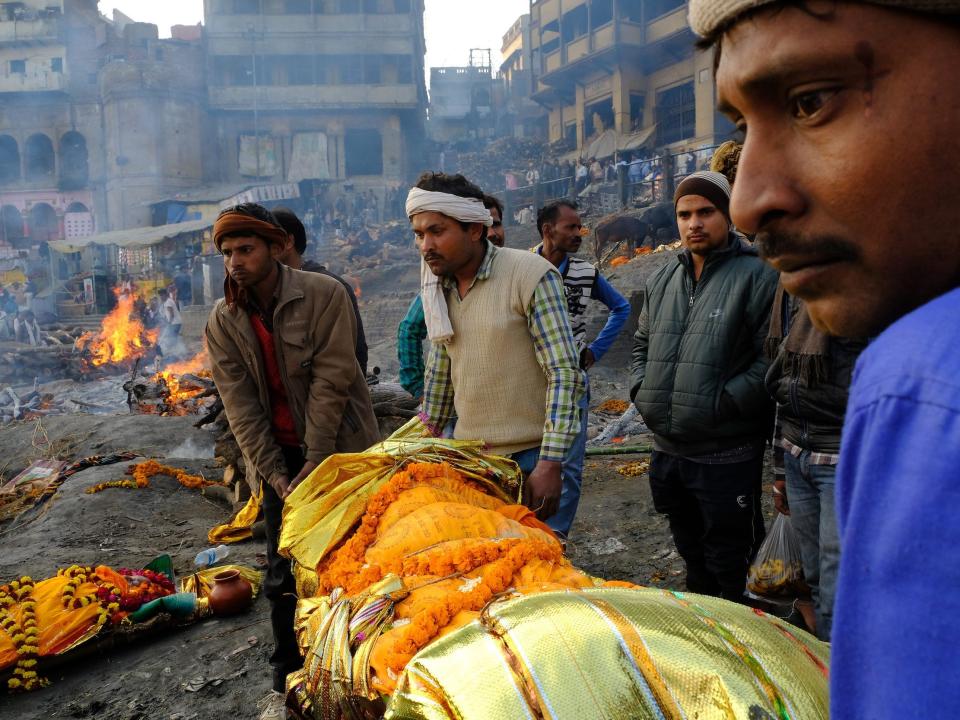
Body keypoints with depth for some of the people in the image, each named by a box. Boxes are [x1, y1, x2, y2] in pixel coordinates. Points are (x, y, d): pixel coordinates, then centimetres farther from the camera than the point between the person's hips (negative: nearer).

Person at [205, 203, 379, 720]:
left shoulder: (324, 294, -13)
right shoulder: (222, 321, -2)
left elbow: (332, 382, -16)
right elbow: (240, 407, -4)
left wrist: (315, 464, -17)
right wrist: (275, 473, -11)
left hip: (339, 445, -3)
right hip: (277, 457, 3)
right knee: (282, 574, 7)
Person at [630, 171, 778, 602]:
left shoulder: (755, 275, -10)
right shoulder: (662, 280, 11)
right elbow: (642, 343, 22)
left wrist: (724, 402, -20)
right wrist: (641, 390, 7)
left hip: (727, 454, -7)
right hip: (667, 449, 7)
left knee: (729, 563, 8)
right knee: (690, 550, 25)